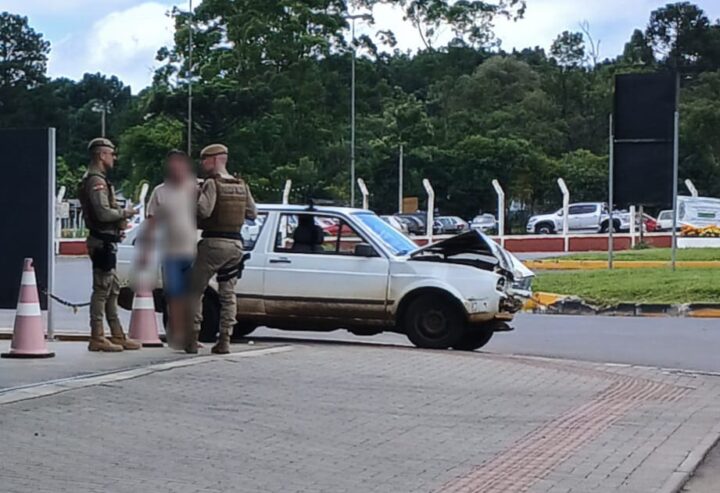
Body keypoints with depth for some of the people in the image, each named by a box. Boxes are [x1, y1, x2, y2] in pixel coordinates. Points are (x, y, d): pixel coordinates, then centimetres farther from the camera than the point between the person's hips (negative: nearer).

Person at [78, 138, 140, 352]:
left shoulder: (98, 180, 19)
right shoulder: (96, 181, -15)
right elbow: (103, 213, -24)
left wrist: (120, 218, 10)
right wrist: (124, 213, -10)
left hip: (105, 241, 11)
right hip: (102, 242, -11)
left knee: (112, 289, 14)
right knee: (101, 290, -8)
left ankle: (117, 335, 20)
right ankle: (97, 338, -5)